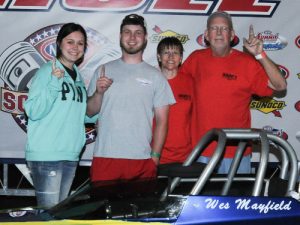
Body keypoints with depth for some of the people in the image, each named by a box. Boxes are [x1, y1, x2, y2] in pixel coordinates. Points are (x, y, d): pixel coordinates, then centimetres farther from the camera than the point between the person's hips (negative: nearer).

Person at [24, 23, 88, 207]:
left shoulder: (78, 77, 14)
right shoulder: (47, 71, -7)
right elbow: (34, 112, -16)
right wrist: (54, 83, -25)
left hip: (71, 154, 7)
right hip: (46, 154, -7)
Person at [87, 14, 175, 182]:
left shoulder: (155, 76, 7)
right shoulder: (104, 71, 10)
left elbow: (162, 120, 5)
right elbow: (90, 112, 9)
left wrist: (155, 156, -3)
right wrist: (99, 92, -9)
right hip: (105, 157, 0)